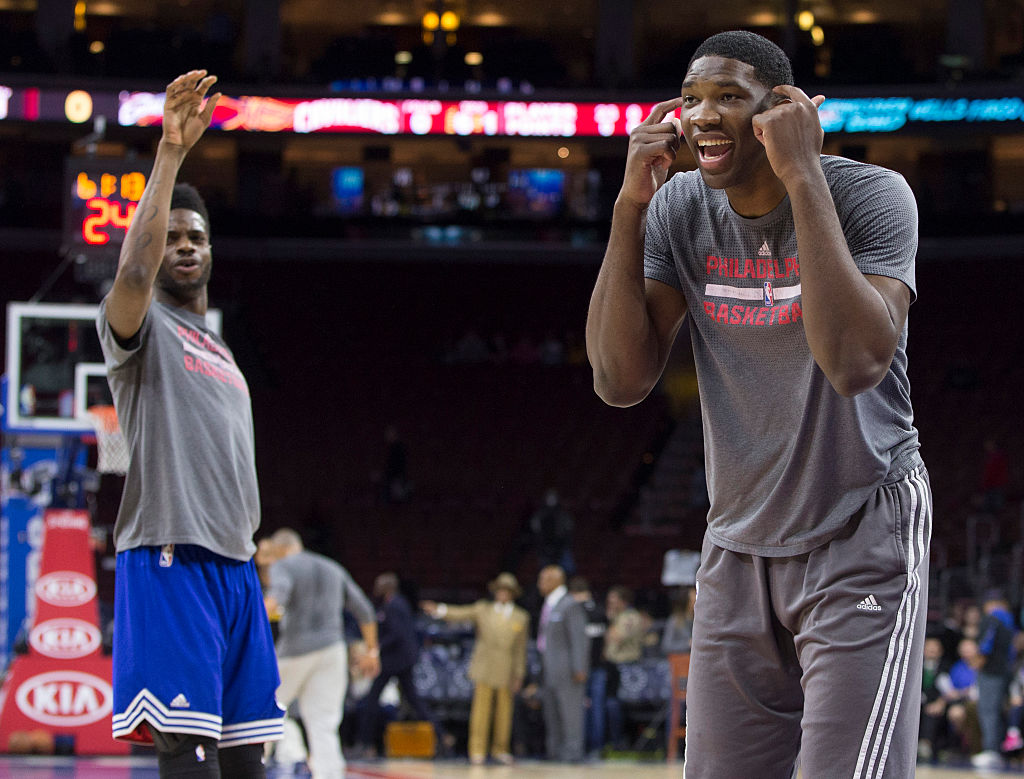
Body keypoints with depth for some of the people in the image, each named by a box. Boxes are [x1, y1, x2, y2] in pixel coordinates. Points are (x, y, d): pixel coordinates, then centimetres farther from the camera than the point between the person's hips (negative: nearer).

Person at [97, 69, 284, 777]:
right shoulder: (139, 327, 1)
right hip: (170, 560, -8)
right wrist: (170, 154, -27)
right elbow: (133, 273, -24)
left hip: (234, 564, 8)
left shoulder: (221, 351, 25)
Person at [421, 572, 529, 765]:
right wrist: (439, 610, -21)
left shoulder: (521, 617, 9)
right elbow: (460, 614, -2)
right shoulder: (482, 609, 9)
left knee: (504, 711, 4)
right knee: (481, 709, -5)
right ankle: (477, 751, -4)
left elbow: (520, 648, 7)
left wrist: (518, 675, 3)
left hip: (506, 672, 1)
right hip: (484, 669, -1)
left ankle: (500, 749, 15)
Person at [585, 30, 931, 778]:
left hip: (862, 542, -5)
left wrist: (803, 178, -30)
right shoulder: (680, 211, -1)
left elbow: (857, 364, -32)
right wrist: (630, 207, -15)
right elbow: (621, 380, -9)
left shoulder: (869, 195, -16)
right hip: (739, 545, 5)